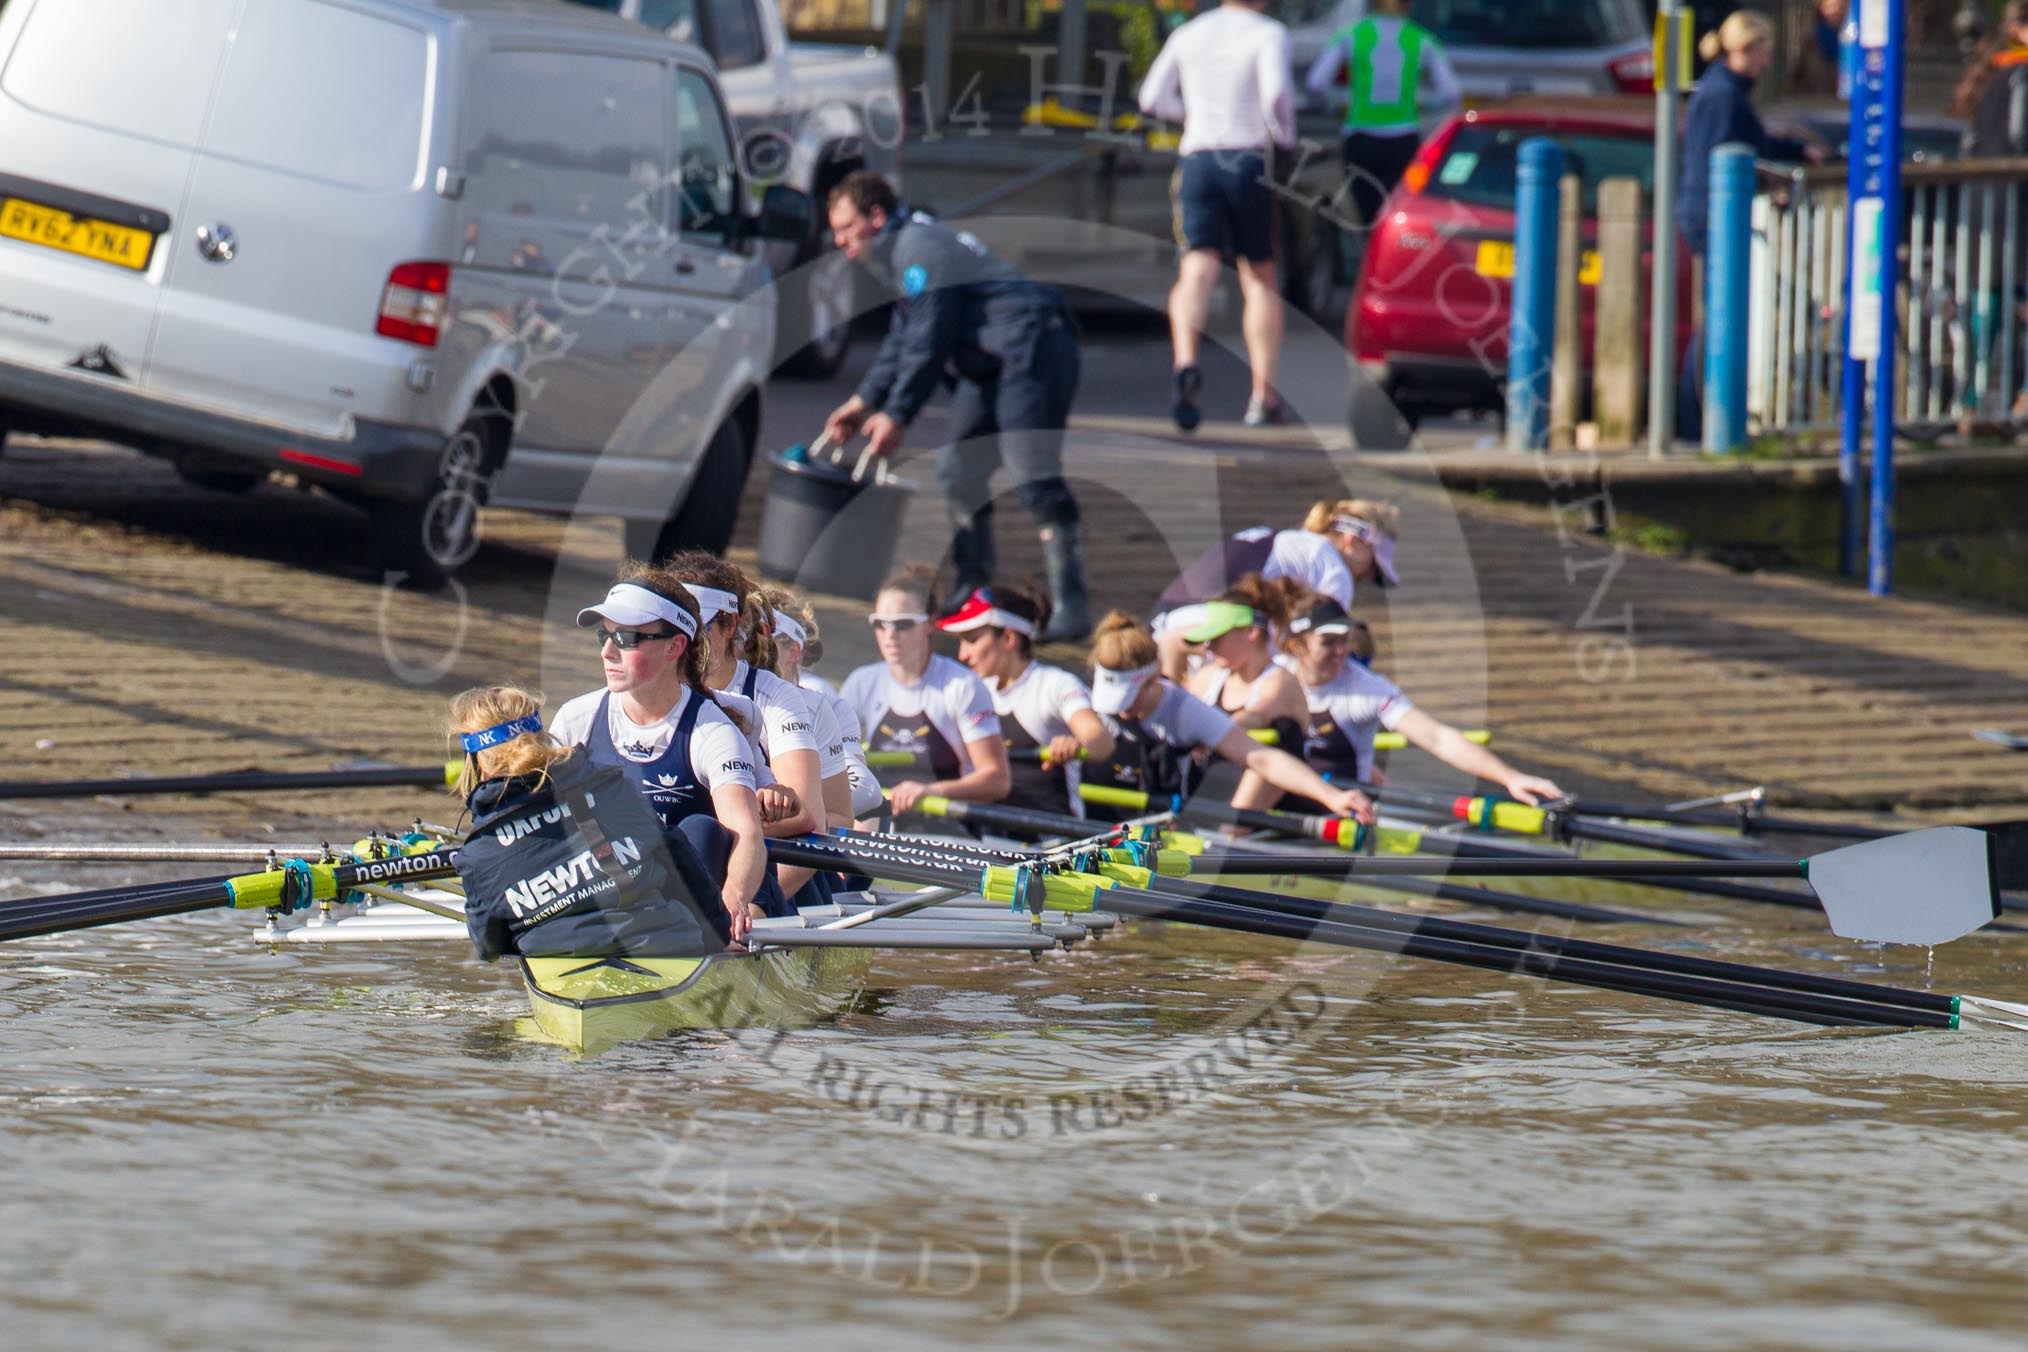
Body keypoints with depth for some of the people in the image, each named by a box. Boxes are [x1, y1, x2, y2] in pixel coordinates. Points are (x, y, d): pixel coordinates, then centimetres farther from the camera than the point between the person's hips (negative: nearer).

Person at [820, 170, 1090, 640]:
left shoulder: (920, 250, -15)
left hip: (1032, 353, -11)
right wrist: (865, 400, 25)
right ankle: (974, 590, 22)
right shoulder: (902, 251, 19)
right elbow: (901, 340, 28)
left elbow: (927, 344, -18)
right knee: (958, 473, 14)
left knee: (1035, 480, -16)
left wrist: (896, 415, -14)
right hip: (992, 364, 11)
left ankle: (1072, 605, -18)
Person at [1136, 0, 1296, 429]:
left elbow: (1153, 98, 12)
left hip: (1197, 157, 2)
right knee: (1260, 277, 11)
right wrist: (1285, 134, 1)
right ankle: (1263, 396, 8)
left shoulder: (1188, 35, 11)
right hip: (1247, 160, -2)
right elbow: (1275, 92, -17)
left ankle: (1186, 363, -39)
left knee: (1197, 271, -11)